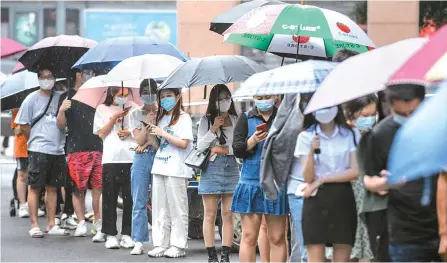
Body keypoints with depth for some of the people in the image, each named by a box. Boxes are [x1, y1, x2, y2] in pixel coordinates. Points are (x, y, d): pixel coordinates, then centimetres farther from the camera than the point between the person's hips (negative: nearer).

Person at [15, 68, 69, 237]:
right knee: (34, 187, -2)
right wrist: (36, 140, 3)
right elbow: (23, 126, 0)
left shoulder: (60, 98, 9)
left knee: (52, 188, 9)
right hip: (38, 151, -4)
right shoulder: (32, 99, -1)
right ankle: (34, 225, 0)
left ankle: (52, 225, 14)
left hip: (58, 150, 4)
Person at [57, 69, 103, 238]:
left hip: (98, 147, 3)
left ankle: (98, 222, 5)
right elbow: (61, 125, 2)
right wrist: (62, 110, -18)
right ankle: (81, 223, 4)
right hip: (76, 149, -3)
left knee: (98, 187, -4)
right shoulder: (67, 97, 6)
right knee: (78, 189, -2)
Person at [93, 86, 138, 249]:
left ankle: (127, 234, 6)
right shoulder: (102, 109, 10)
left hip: (131, 158, 1)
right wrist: (115, 117, -5)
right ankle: (110, 233, 6)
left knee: (130, 197, 0)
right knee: (110, 197, 0)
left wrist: (130, 131, -6)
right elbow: (101, 133, 2)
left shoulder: (133, 108, 12)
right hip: (110, 158, -1)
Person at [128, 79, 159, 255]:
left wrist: (148, 141, -9)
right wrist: (148, 123, -10)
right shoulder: (135, 114, 10)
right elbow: (139, 139, 1)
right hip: (142, 159, 1)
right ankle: (138, 242, 1)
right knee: (139, 202, -1)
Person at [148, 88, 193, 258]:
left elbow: (184, 143, -11)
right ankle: (161, 244, 11)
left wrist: (163, 134, -12)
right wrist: (151, 137, 1)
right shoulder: (161, 118, 17)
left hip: (176, 169, -7)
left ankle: (178, 245, 1)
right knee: (160, 209, 7)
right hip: (159, 167, 7)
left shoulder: (184, 118, -3)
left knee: (177, 208, -3)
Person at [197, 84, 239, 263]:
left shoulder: (236, 120, 8)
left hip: (231, 168, 1)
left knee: (228, 215, 1)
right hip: (211, 169, -1)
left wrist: (226, 150, -8)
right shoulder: (206, 120, 5)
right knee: (210, 215, -1)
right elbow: (200, 147, 0)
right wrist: (213, 129, -10)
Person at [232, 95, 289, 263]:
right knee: (249, 237, 0)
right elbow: (237, 150, 1)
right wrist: (253, 140, -16)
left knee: (277, 237, 1)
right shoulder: (246, 119, 9)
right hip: (251, 181, 0)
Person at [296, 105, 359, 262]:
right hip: (316, 200, -1)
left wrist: (322, 179, -8)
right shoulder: (306, 137, 4)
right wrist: (312, 151, -19)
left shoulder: (350, 135, 5)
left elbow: (355, 172, -3)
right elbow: (308, 177, -3)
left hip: (343, 199, 1)